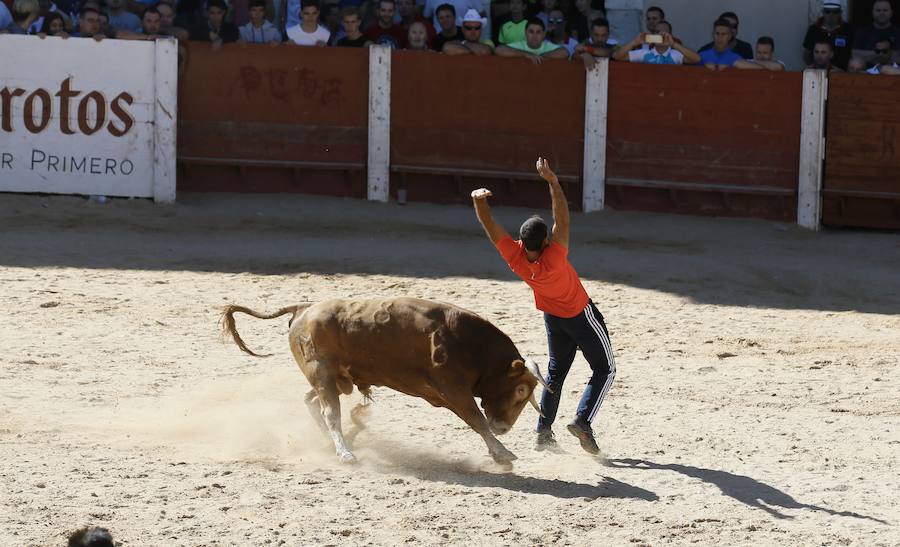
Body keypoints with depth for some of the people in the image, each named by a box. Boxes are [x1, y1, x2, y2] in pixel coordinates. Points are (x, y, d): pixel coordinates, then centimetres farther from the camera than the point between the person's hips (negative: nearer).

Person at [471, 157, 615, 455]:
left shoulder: (515, 256, -26)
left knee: (556, 372, 21)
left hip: (552, 316, 6)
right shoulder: (553, 259, -39)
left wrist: (478, 201, -36)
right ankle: (583, 421, -11)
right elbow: (562, 220, -40)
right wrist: (552, 182, -41)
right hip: (581, 315, -6)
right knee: (605, 369, 7)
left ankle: (543, 431, 15)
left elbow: (490, 226, -25)